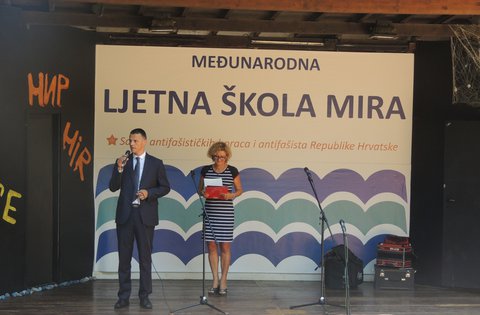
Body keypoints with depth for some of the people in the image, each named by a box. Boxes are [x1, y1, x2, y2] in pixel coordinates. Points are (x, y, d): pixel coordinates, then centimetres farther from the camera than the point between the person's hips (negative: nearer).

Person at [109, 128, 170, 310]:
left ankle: (144, 296, 11)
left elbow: (165, 187, 5)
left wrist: (149, 193, -12)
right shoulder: (123, 161, 5)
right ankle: (124, 297, 9)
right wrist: (119, 169, -14)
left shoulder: (156, 163, 3)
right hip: (125, 214, 1)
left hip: (145, 215, -1)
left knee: (145, 257, 4)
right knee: (124, 257, 4)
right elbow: (113, 187, 0)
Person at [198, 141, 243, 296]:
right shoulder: (205, 170, 5)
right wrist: (203, 193, -10)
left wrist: (232, 195, -14)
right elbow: (200, 189, 13)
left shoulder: (232, 171, -1)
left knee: (225, 247, 1)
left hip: (226, 212, -2)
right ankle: (215, 280, 13)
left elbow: (240, 189, 7)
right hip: (209, 212, 2)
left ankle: (223, 280, 10)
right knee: (211, 246, 4)